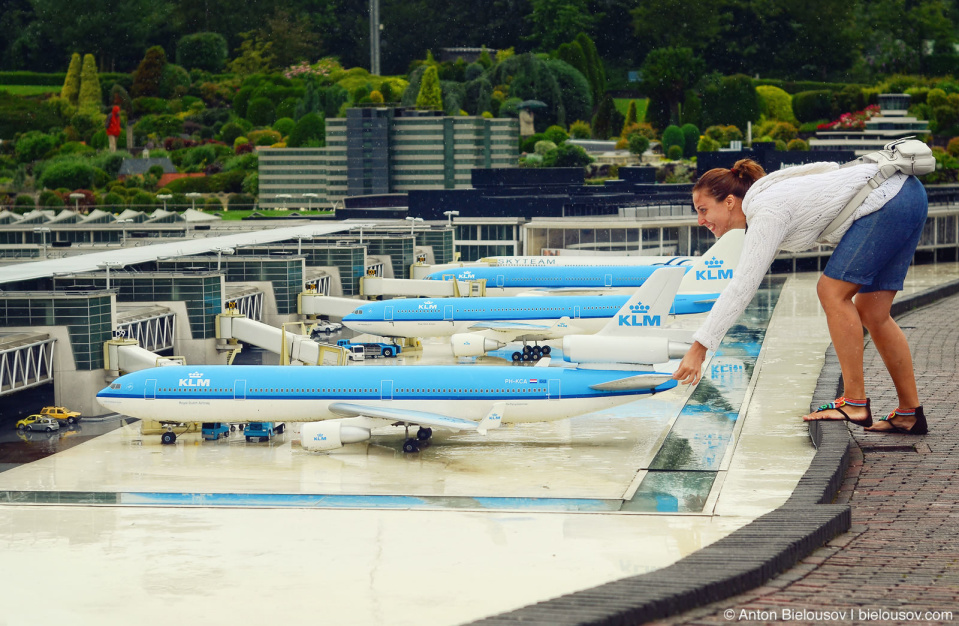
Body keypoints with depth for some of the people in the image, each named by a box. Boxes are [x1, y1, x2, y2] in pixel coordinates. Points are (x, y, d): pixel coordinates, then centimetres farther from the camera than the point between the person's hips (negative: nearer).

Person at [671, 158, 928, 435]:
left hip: (889, 201, -10)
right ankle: (910, 413, 11)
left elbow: (742, 287, -21)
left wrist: (699, 347, -20)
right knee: (872, 312, 9)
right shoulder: (760, 206, 12)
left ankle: (855, 404, -9)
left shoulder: (767, 214, -17)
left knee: (833, 291, -10)